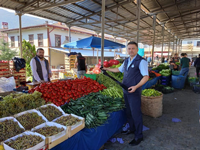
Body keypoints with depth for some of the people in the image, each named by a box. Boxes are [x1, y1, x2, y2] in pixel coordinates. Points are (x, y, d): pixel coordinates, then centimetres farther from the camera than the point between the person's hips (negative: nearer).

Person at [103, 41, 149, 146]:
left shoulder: (141, 61, -12)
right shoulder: (126, 61, 11)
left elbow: (146, 77, -15)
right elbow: (119, 69, 27)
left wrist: (136, 86, -26)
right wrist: (107, 69, 27)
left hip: (134, 92, -7)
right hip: (125, 90, 7)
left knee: (135, 113, 1)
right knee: (128, 112, 18)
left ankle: (139, 136, 17)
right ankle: (132, 129, 38)